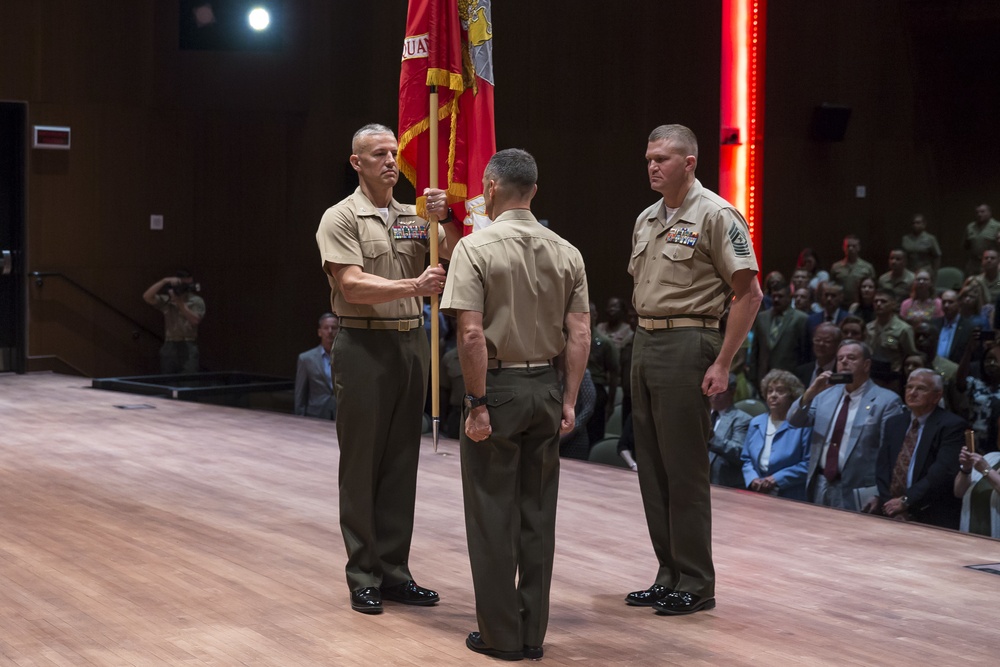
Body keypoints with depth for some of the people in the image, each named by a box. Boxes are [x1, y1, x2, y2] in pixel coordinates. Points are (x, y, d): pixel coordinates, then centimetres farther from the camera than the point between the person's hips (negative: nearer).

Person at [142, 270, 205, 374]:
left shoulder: (197, 301, 4)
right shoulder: (166, 300, 9)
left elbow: (195, 320, -10)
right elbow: (147, 297, -4)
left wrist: (180, 303, -12)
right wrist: (164, 281, -9)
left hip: (189, 346, -3)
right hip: (169, 346, 3)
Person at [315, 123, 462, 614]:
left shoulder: (414, 217, 12)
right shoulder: (341, 218, -4)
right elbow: (353, 286, -16)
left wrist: (447, 223, -14)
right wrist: (414, 286, -26)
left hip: (412, 342, 6)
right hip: (365, 346, -5)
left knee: (402, 463, 9)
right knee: (362, 464, 1)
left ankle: (394, 570, 16)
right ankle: (363, 577, 7)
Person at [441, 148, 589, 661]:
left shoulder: (476, 248, -11)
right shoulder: (566, 253, 4)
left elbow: (471, 335, -18)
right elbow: (580, 335, 1)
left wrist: (478, 403, -13)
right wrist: (568, 402, 6)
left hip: (498, 388, -5)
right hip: (547, 388, 5)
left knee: (493, 515, 4)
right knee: (538, 513, 11)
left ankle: (501, 636, 8)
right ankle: (533, 634, 16)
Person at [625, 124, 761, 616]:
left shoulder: (715, 215, -9)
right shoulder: (646, 220, 15)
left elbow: (748, 293, -12)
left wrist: (722, 363, -16)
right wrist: (644, 342, 12)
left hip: (688, 344, -8)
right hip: (644, 344, 8)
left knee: (685, 470, -5)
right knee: (652, 468, 10)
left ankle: (696, 584, 4)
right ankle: (669, 576, 19)